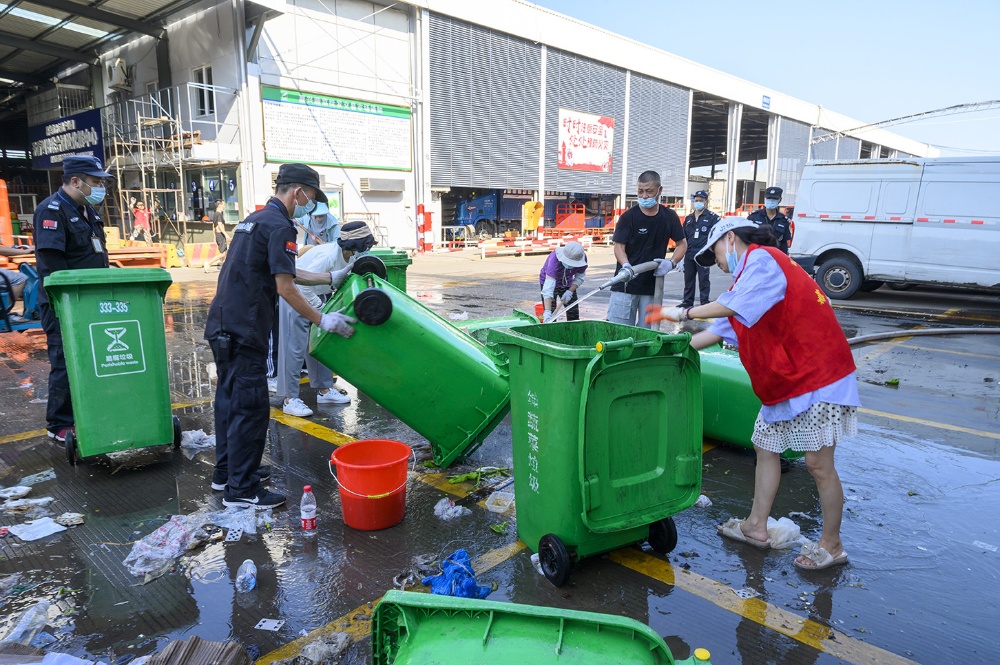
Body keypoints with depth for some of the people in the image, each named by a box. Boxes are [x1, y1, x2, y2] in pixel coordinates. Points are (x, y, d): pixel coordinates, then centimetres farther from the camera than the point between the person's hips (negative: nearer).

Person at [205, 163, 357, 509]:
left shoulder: (256, 218, 18)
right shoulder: (279, 226, -13)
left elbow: (284, 272, 23)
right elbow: (285, 288, -16)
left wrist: (331, 277, 25)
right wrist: (321, 320, -9)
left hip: (223, 325, 10)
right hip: (243, 331, -10)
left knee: (231, 398, 18)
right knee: (251, 406, -3)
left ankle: (227, 471, 32)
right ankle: (242, 488, 5)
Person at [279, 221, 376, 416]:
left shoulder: (349, 256, -2)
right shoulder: (328, 256, -30)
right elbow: (303, 285, -33)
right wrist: (323, 310, -28)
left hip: (314, 294, 9)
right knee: (295, 346, -6)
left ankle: (324, 389, 23)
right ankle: (290, 399, 0)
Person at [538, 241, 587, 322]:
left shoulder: (582, 258, -27)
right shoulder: (554, 259, -40)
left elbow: (580, 277, -7)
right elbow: (548, 288, -47)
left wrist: (570, 291, -23)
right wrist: (547, 312, -56)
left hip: (567, 283, 4)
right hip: (548, 281, -4)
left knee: (573, 314, 3)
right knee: (550, 316, -12)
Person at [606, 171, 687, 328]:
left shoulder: (669, 217, 5)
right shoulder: (628, 217, -5)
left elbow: (682, 244, 13)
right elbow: (619, 246, -8)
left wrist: (672, 263, -7)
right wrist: (625, 266, -29)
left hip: (652, 286, 3)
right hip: (625, 285, -3)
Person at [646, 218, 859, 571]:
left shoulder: (761, 259, -12)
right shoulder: (750, 274, 18)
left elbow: (733, 307, -27)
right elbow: (719, 330, 16)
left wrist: (684, 313, -15)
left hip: (817, 377, -10)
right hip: (784, 382, 11)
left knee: (818, 463, -1)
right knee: (766, 447, 14)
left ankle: (831, 545, 14)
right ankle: (756, 527, 25)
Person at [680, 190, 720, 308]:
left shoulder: (712, 217, 0)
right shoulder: (688, 218, 16)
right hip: (689, 255, 5)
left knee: (703, 279, -1)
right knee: (688, 279, 10)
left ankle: (705, 302, 6)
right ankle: (687, 302, 19)